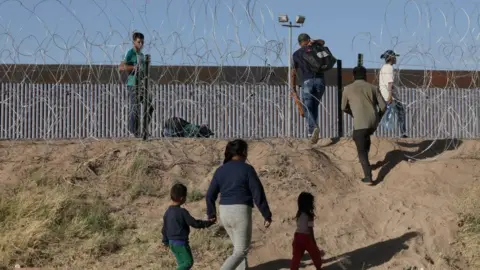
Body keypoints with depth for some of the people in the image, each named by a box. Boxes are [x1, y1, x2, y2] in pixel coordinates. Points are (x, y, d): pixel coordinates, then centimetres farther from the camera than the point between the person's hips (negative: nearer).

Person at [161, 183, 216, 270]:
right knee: (188, 262, -4)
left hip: (172, 242, 8)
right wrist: (208, 223, -3)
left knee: (182, 263, 14)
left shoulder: (167, 212, 6)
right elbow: (194, 223, -14)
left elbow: (165, 228, 14)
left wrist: (165, 241, 25)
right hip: (181, 242, -8)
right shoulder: (182, 212, -18)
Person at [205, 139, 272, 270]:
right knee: (241, 251, -1)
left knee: (239, 247, 22)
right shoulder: (247, 169, -7)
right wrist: (267, 215, -3)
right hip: (241, 211, -6)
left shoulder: (220, 170, 8)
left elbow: (210, 195, 11)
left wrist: (211, 213, 26)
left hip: (225, 212, 6)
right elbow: (258, 194, -9)